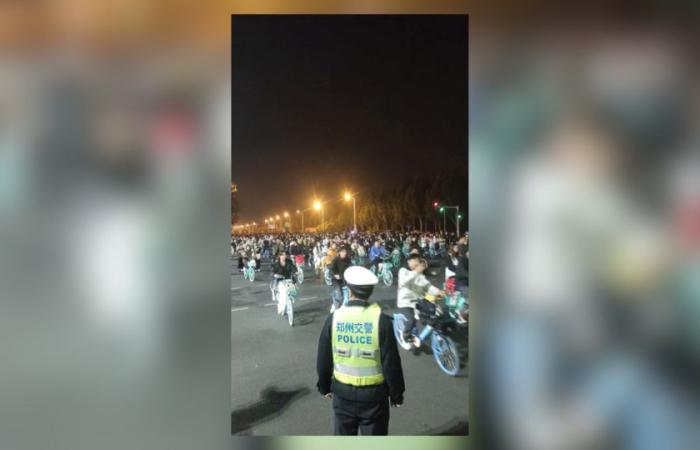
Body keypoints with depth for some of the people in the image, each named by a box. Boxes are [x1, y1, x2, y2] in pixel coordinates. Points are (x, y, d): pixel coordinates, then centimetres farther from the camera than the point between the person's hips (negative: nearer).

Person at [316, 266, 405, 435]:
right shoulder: (380, 319, -18)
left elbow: (323, 359, -1)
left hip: (342, 391, 2)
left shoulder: (334, 318, -10)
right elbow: (391, 362, -13)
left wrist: (324, 386, 15)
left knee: (343, 435, 21)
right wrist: (396, 393, 2)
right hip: (374, 392, -2)